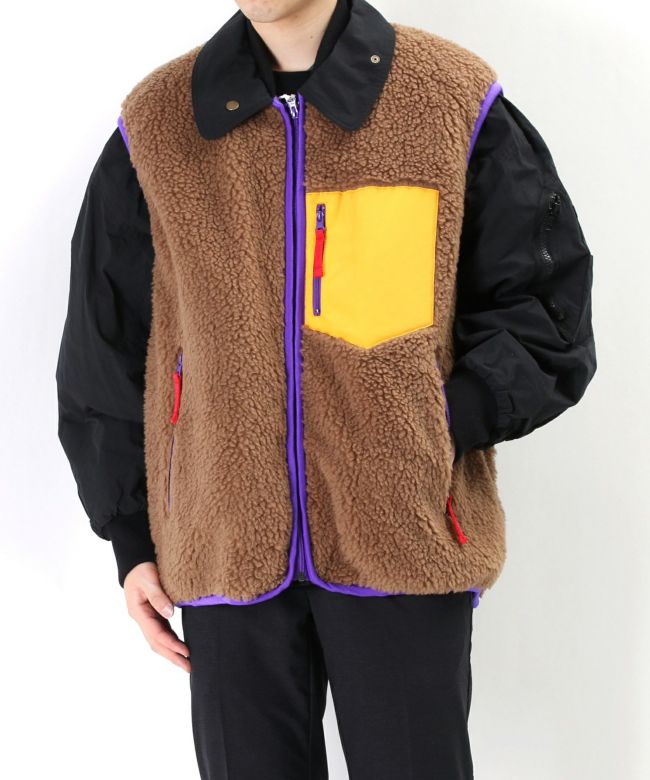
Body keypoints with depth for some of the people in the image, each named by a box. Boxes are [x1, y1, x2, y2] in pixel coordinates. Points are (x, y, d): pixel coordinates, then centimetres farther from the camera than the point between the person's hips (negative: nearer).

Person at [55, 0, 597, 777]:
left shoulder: (459, 100, 0)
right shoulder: (154, 124, 5)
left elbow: (547, 315, 4)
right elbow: (105, 355, 11)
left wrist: (446, 425, -12)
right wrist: (131, 541, 9)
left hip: (408, 540, -1)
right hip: (226, 550, 2)